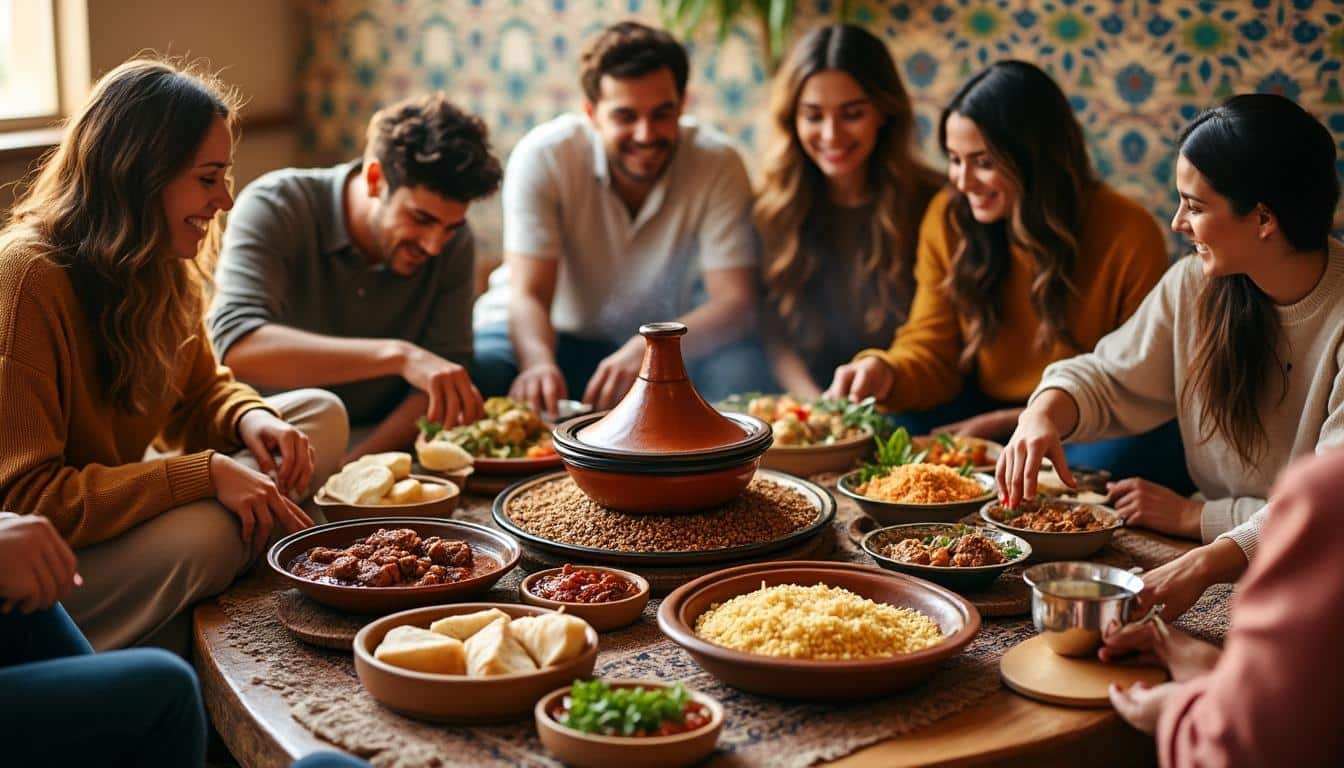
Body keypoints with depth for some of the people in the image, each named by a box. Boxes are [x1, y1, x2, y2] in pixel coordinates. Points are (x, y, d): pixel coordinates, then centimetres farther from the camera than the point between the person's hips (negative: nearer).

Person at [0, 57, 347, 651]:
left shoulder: (163, 270, 2)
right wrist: (205, 474, -30)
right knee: (200, 534, -35)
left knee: (321, 414, -2)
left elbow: (203, 391, 15)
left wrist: (252, 418, -10)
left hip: (108, 510, 9)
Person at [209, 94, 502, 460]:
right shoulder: (273, 207, -18)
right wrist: (397, 355, -43)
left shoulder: (452, 241, -6)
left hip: (380, 443, 4)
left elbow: (447, 369, -7)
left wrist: (352, 470, -22)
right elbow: (236, 345, -33)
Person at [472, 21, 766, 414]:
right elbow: (529, 295, -23)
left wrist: (647, 349, -43)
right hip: (549, 335, -1)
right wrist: (539, 363, -48)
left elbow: (736, 302, -22)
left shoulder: (717, 164, -17)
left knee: (741, 365, -29)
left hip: (662, 347, 1)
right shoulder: (541, 157, -19)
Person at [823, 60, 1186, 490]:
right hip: (984, 414, 3)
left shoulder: (1129, 237, -13)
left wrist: (1013, 422, -17)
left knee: (1111, 463, -37)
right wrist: (886, 373, -24)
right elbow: (931, 352, 2)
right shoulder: (949, 218, -2)